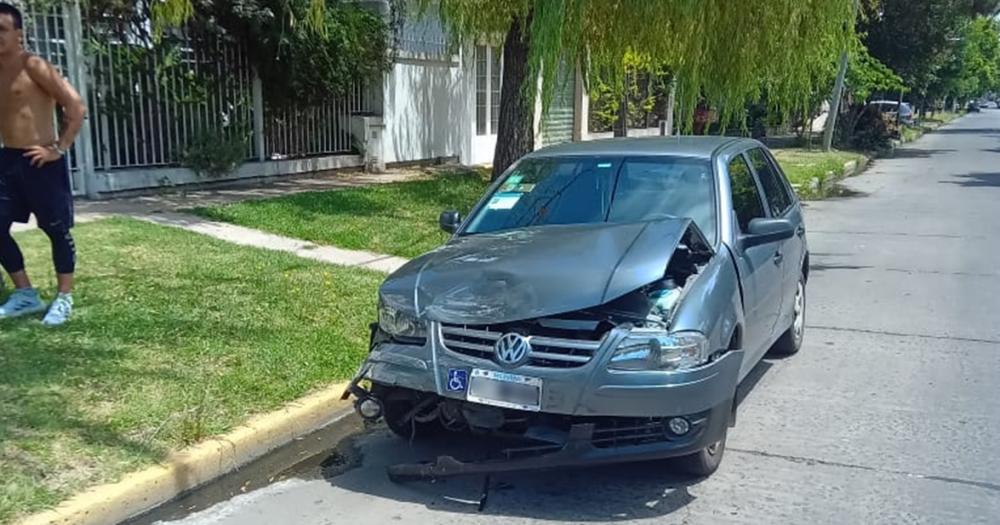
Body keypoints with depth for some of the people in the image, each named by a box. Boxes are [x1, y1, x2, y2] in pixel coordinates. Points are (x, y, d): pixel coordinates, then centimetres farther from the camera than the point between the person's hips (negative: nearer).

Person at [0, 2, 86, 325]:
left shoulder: (34, 67, -9)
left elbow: (76, 106, -15)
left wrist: (59, 149, -15)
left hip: (40, 161, -7)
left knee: (56, 229, 1)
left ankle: (64, 298, 13)